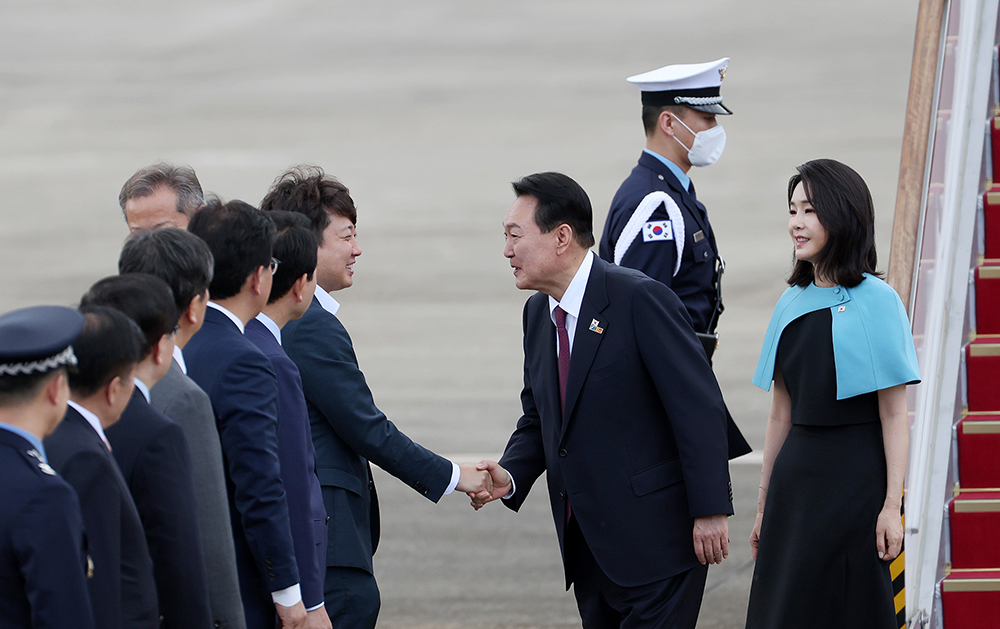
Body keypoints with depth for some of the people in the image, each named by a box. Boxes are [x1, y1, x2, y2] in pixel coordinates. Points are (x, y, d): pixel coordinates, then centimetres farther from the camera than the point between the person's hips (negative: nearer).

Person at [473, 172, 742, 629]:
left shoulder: (641, 299, -15)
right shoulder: (539, 314, 10)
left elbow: (700, 407, -16)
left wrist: (710, 510, -18)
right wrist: (509, 476, -1)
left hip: (654, 544, -8)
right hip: (589, 550, 8)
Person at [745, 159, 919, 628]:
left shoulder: (876, 301, -8)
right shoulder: (793, 303, 9)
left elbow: (893, 415, -10)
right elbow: (781, 414, 13)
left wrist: (892, 507, -14)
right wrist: (764, 505, 13)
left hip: (854, 479, -6)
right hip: (796, 477, 6)